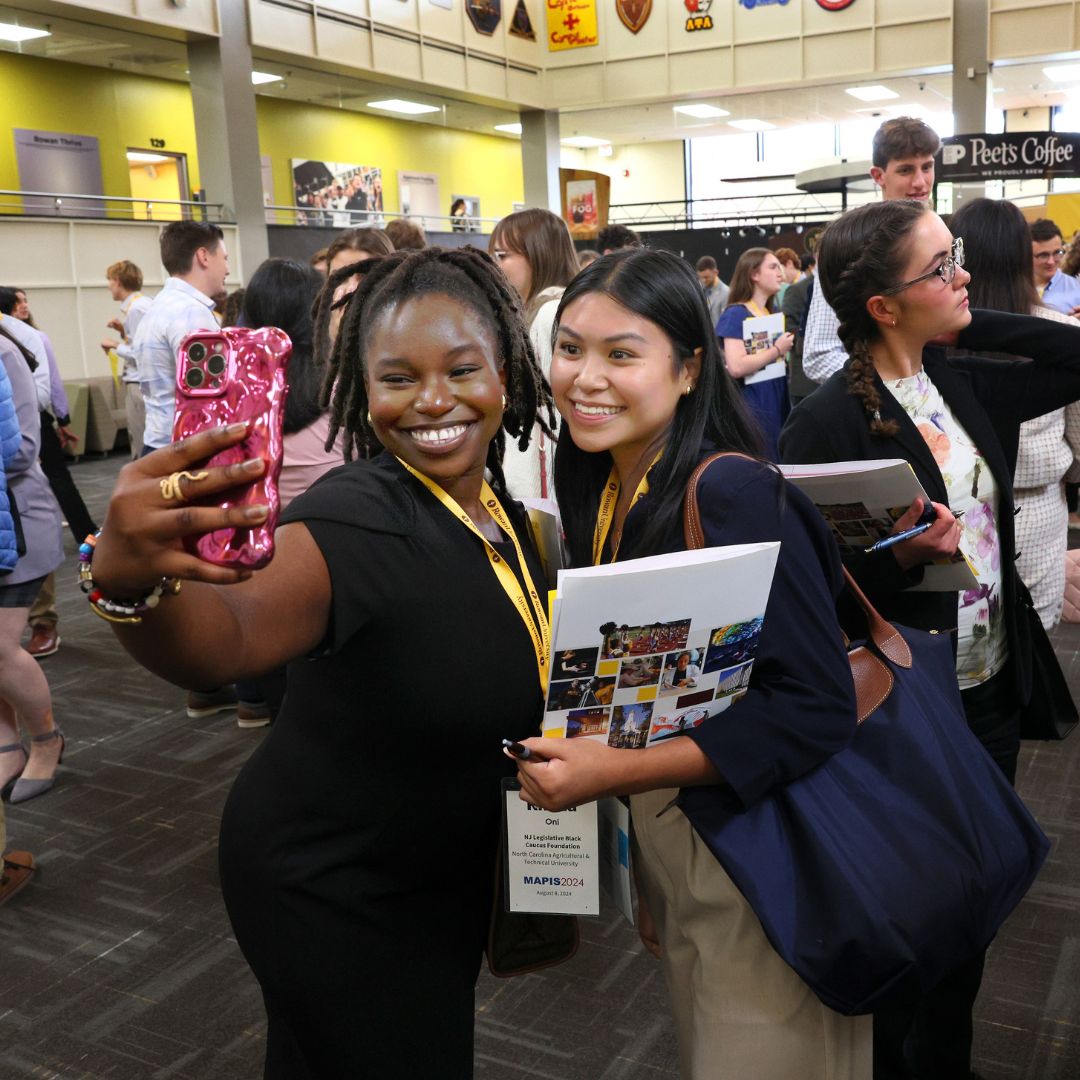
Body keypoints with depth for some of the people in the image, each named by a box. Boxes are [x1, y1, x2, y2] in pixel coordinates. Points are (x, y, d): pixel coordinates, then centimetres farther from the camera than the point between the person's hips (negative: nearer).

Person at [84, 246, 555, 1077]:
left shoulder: (500, 503, -6)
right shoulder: (360, 520, -30)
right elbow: (225, 637, -50)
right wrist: (130, 582, -67)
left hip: (446, 876, 7)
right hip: (329, 894, -7)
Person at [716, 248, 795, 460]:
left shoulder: (770, 314, 14)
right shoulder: (736, 314, -11)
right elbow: (736, 367, -24)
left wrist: (786, 348, 6)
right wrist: (777, 350, -14)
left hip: (776, 402, 9)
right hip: (751, 405, -8)